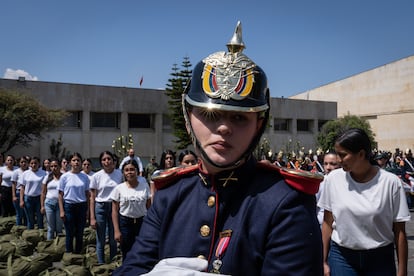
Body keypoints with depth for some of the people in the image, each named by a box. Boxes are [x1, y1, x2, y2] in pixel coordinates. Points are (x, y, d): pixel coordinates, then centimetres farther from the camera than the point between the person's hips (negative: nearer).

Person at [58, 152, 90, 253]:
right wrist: (61, 211, -6)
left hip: (82, 206, 2)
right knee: (70, 234, 5)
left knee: (80, 234, 9)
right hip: (69, 206, -2)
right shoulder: (65, 177, -3)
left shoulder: (85, 177, 3)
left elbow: (87, 194, 8)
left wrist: (88, 209, 4)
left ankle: (78, 254, 22)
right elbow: (60, 195, -1)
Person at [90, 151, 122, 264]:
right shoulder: (97, 176, -4)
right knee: (101, 240, 8)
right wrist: (92, 217, -5)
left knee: (113, 239, 8)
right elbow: (92, 198, -1)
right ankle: (101, 264, 23)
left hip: (115, 207, 1)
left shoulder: (119, 174, -2)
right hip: (100, 207, -1)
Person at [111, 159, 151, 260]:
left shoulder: (145, 186, -1)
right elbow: (115, 211, -2)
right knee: (127, 254, 9)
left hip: (142, 222, 1)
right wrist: (116, 230, -7)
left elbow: (149, 207, 3)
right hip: (125, 223, 0)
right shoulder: (119, 188, -4)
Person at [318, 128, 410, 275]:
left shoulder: (390, 182, -11)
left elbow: (399, 230, -6)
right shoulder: (333, 178, -7)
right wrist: (324, 260, 3)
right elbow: (328, 222, 0)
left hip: (380, 258, 0)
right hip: (341, 256, 1)